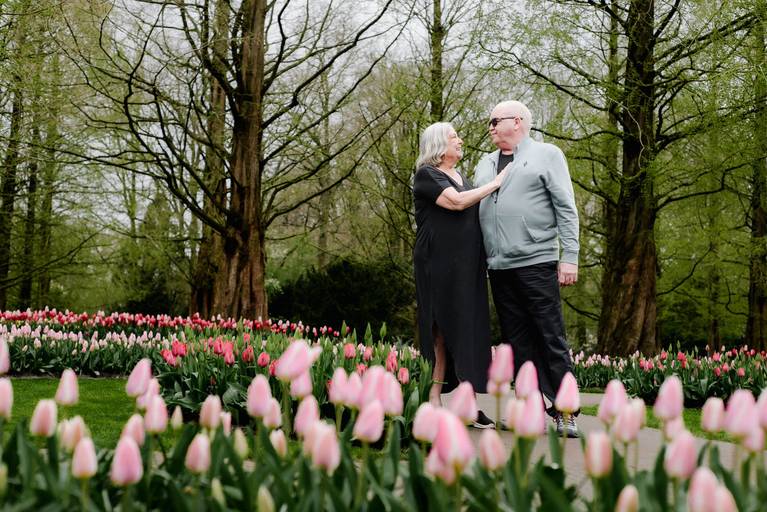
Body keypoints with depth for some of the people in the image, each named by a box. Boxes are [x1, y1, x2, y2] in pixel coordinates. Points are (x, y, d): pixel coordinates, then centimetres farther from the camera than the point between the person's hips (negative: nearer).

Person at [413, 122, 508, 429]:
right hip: (438, 263, -7)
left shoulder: (462, 178, 21)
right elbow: (456, 202, -17)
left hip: (468, 265, 7)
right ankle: (433, 401, -2)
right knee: (441, 331, -6)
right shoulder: (426, 175, -3)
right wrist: (496, 183, -8)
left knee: (471, 330, 1)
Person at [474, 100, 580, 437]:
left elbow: (566, 209, -1)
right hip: (498, 267, 6)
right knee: (518, 343, 6)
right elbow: (473, 210, 20)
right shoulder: (485, 164, 20)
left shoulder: (547, 155, 4)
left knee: (551, 340, -5)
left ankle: (565, 412, -2)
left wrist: (570, 257, -9)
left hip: (536, 262, -5)